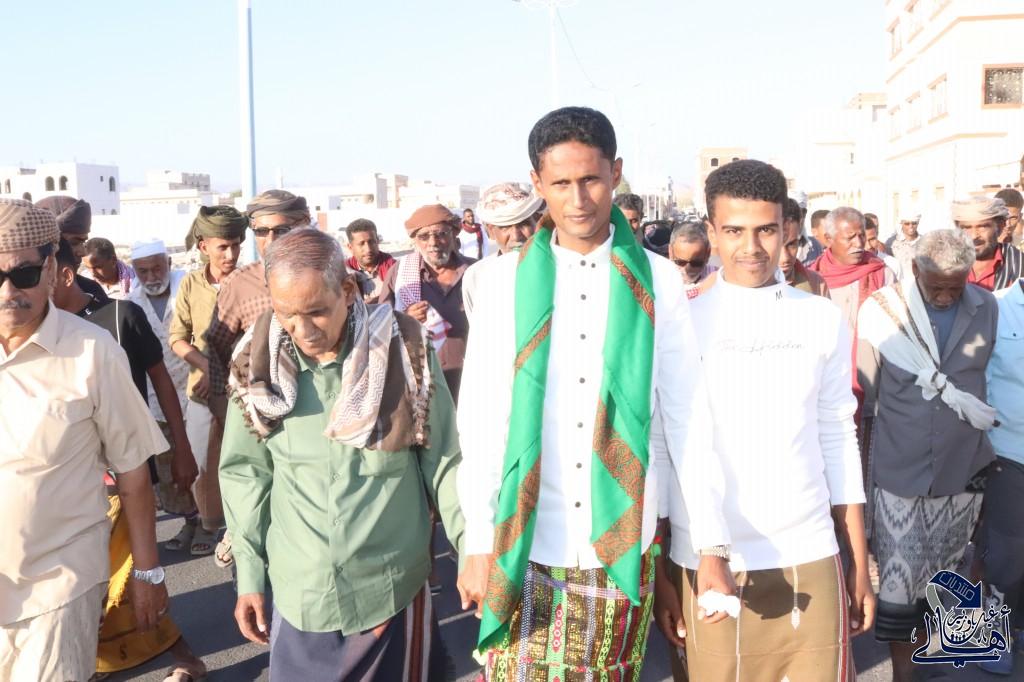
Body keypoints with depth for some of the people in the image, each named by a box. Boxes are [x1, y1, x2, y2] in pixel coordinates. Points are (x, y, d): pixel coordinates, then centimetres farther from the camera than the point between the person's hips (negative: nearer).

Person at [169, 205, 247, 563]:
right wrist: (207, 366, -14)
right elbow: (177, 338, 0)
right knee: (200, 467, 10)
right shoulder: (190, 284, -3)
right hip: (203, 389, 2)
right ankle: (209, 523, 35)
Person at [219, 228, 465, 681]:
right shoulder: (259, 363, -5)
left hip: (394, 588, -1)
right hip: (298, 593, 2)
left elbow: (444, 461, -4)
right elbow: (245, 473, 5)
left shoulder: (405, 351, -11)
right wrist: (249, 576, 5)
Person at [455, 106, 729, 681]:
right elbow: (482, 420, -1)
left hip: (622, 544, 0)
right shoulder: (507, 281, -1)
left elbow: (688, 417, -1)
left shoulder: (657, 281, -1)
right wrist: (478, 545, -2)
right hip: (526, 545, 0)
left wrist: (712, 545, -3)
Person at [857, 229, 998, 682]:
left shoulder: (985, 308, -1)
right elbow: (868, 387, -2)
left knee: (940, 575, 15)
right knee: (899, 577, 1)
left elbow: (981, 374, 13)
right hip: (901, 469, -3)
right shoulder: (879, 310, -11)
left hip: (963, 468, 3)